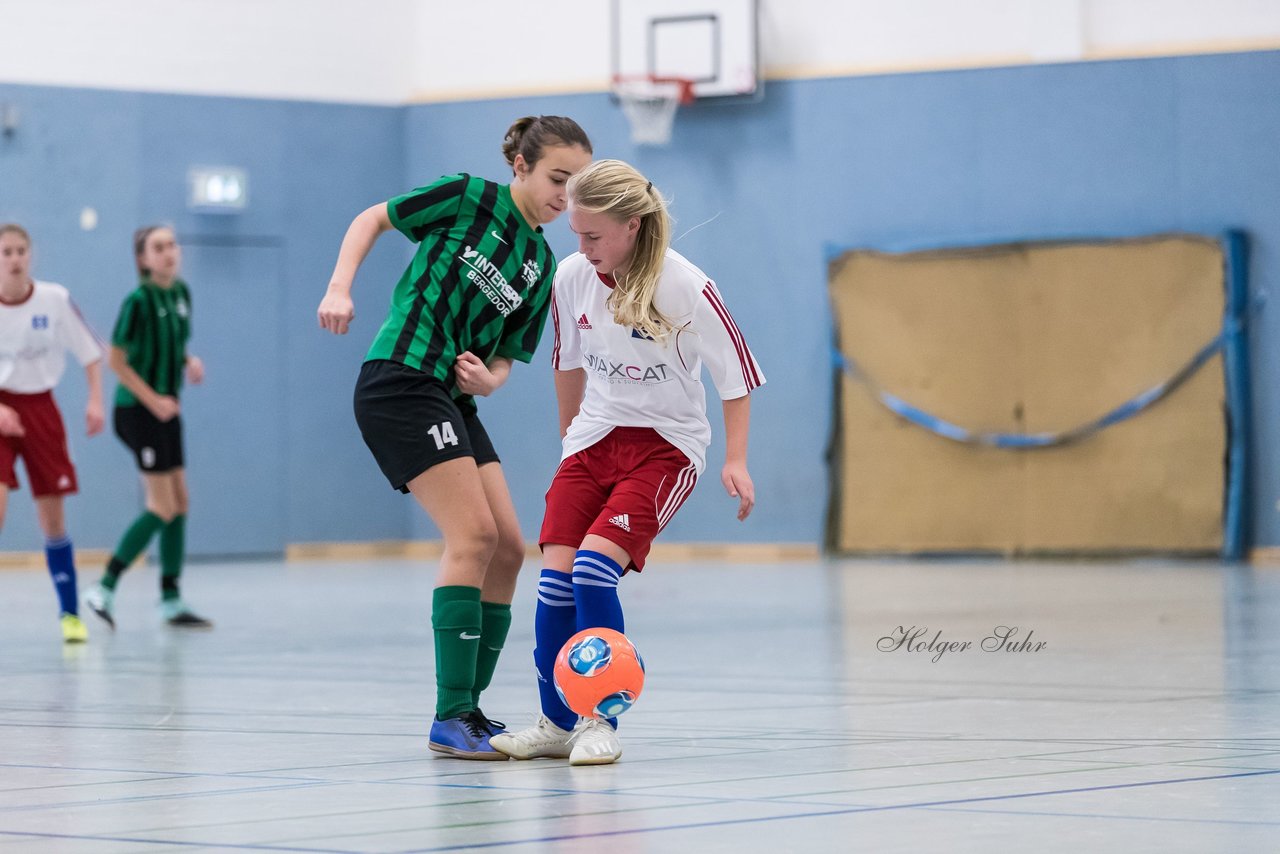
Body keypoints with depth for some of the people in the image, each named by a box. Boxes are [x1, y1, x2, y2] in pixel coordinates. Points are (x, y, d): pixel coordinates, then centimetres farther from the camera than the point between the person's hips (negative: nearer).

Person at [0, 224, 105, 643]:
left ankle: (70, 613, 17)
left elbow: (90, 351, 2)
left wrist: (95, 401, -9)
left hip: (39, 407, 1)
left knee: (53, 517, 5)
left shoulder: (54, 300, -8)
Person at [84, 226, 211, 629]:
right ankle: (104, 589, -1)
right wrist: (153, 400, -17)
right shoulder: (139, 300, -16)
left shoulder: (181, 293, 7)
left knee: (180, 503, 7)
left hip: (166, 410, 8)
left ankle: (171, 599, 14)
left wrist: (189, 362, 0)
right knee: (163, 508, -9)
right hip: (137, 410, -8)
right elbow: (117, 361, -14)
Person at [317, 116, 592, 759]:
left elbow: (505, 359, 15)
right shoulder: (469, 198, -4)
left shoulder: (542, 268, 13)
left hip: (455, 401, 8)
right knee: (474, 533, -18)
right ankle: (451, 718, -18)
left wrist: (487, 378, -8)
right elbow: (372, 219, 3)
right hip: (400, 382, -8)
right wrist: (340, 288, -11)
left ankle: (467, 711, 12)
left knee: (508, 549, 3)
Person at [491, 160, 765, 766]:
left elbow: (737, 372, -9)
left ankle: (599, 722, -9)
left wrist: (736, 461, -12)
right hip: (593, 439, 5)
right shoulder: (571, 277, -6)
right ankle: (556, 723, 5)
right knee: (555, 575, -9)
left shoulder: (687, 288, -20)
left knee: (594, 567, -22)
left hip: (665, 446, -5)